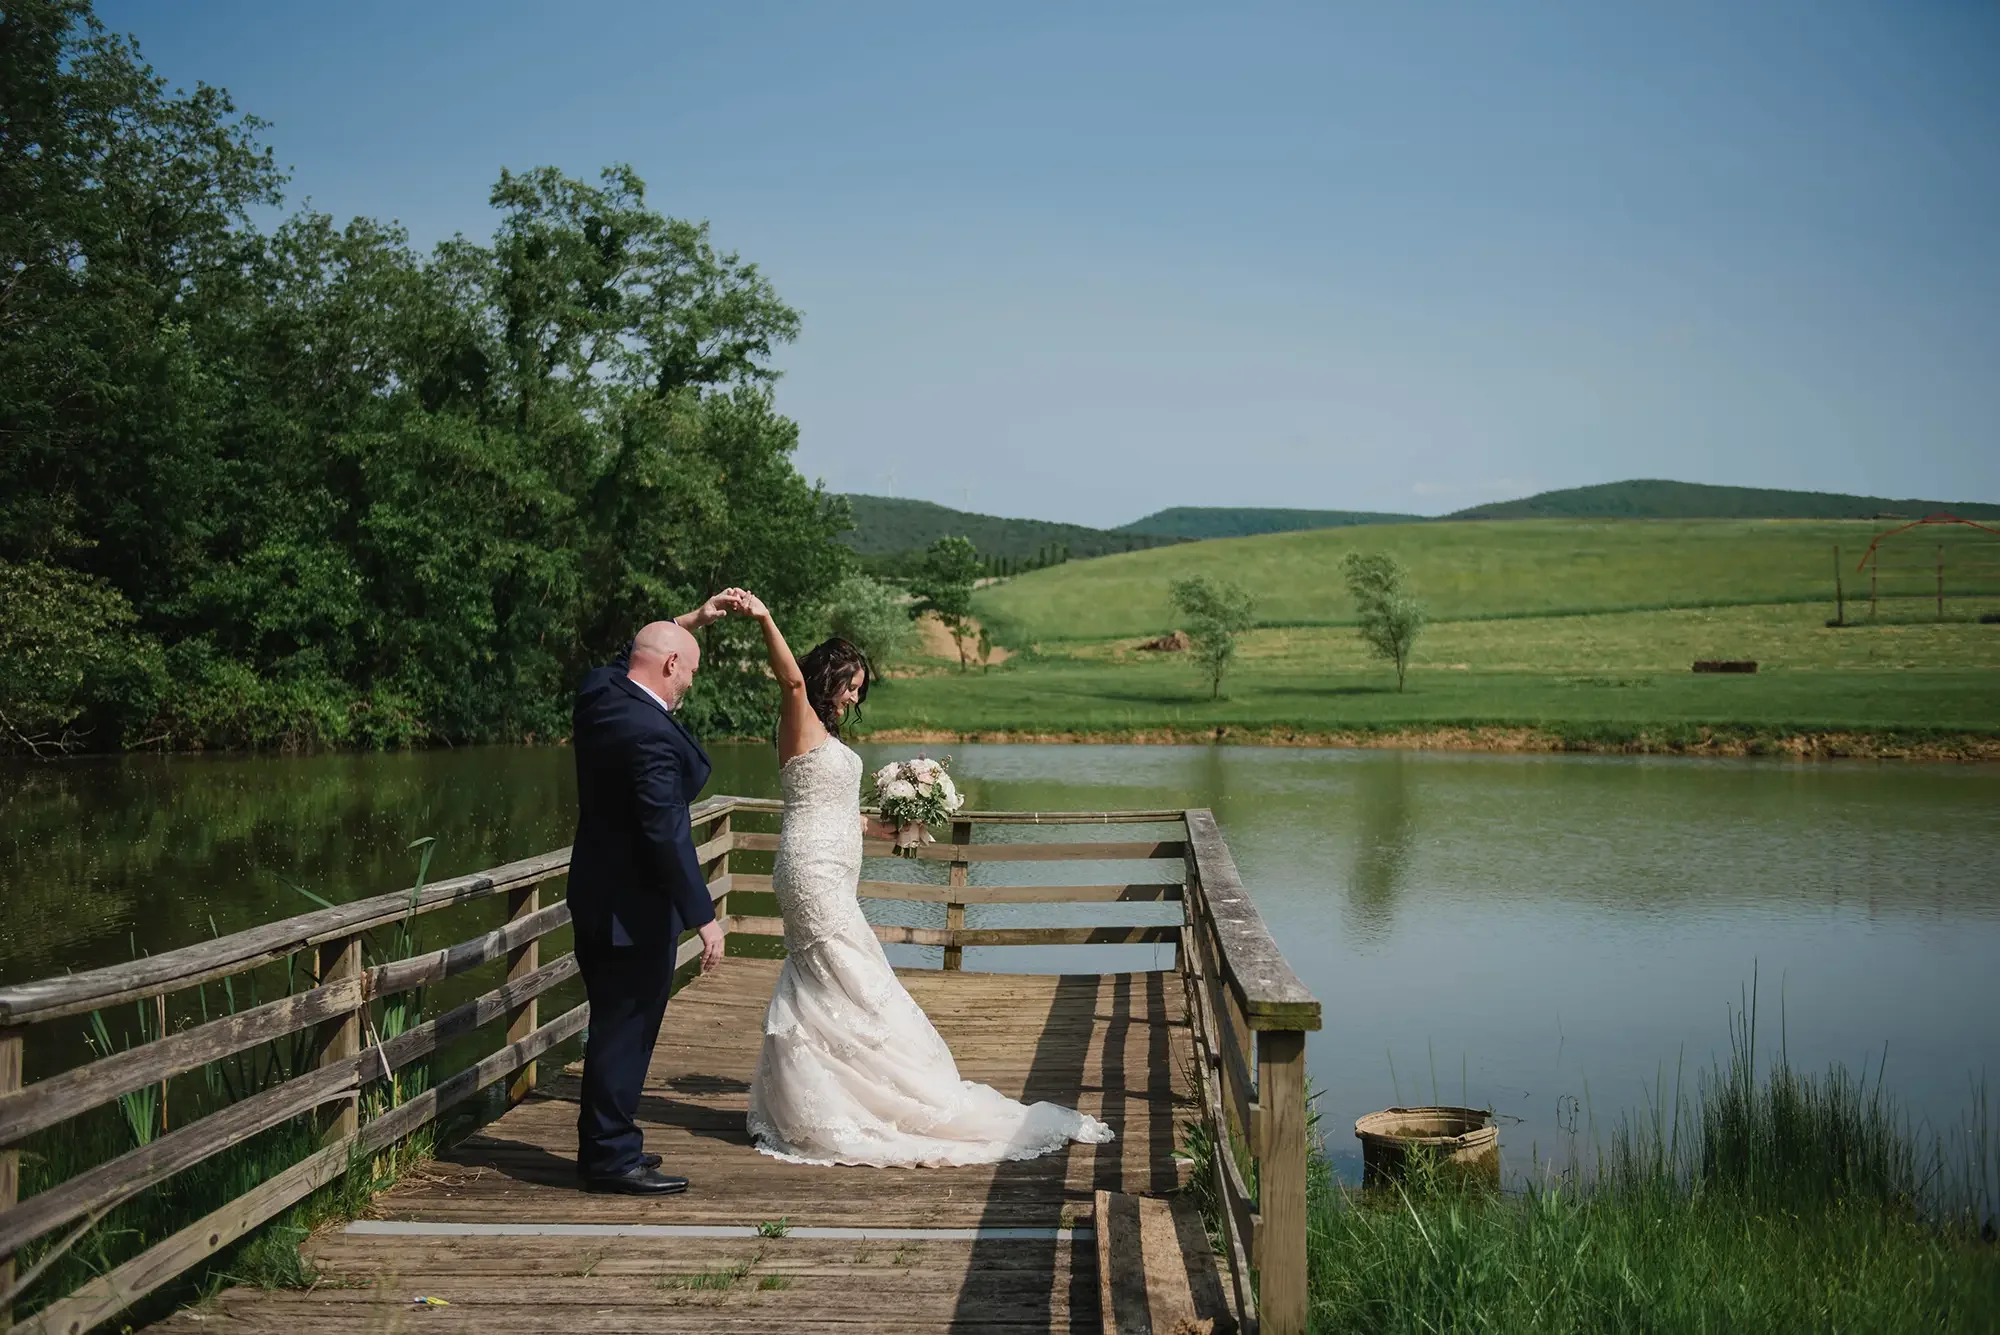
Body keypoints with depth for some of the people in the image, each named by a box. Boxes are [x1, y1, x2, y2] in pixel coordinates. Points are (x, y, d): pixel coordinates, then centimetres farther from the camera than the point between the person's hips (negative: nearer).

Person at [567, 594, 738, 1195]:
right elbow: (666, 834, -27)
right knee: (626, 1029, 1)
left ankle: (605, 1144, 31)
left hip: (595, 898, 10)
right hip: (634, 908, -10)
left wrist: (691, 620, 27)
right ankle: (611, 1156, 10)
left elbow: (633, 657, 26)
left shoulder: (598, 690, 1)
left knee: (615, 1026, 19)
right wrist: (703, 916, -22)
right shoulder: (652, 736, -25)